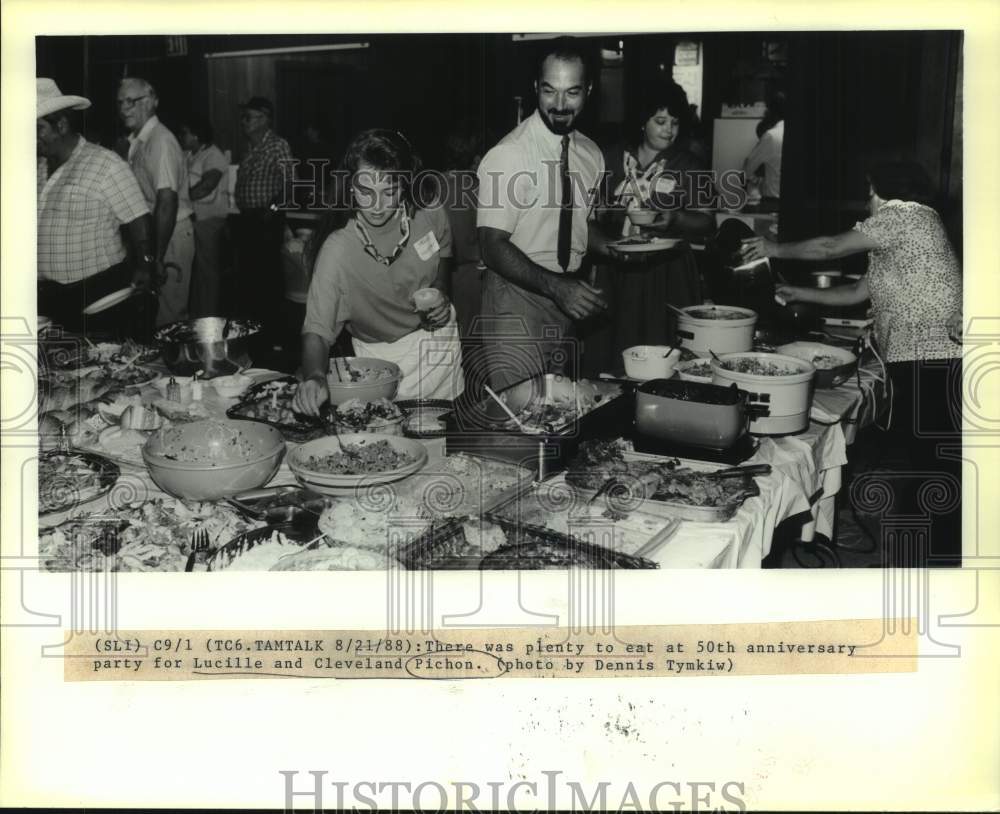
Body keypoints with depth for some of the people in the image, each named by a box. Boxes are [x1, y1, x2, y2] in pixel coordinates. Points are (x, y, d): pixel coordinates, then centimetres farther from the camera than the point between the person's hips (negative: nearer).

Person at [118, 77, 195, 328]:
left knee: (169, 318, -4)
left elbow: (167, 201, -25)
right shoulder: (136, 141, 13)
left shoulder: (161, 141, -17)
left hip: (171, 235, -9)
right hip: (153, 232, 9)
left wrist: (157, 257, -27)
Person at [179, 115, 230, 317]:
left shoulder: (213, 155, -7)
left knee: (207, 271, -4)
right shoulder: (188, 156, 18)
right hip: (190, 219, 7)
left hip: (209, 220, -7)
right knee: (193, 270, 9)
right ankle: (194, 316, 17)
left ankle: (209, 318, 1)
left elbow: (206, 187, -19)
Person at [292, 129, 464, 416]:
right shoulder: (337, 251, -30)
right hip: (381, 354, -4)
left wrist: (440, 292, -8)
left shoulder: (430, 216, -18)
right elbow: (317, 330, -33)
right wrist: (315, 377, -52)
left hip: (440, 338, 4)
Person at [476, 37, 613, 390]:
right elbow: (493, 247, -19)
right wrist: (555, 286, -30)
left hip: (567, 298, 6)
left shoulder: (591, 154, 5)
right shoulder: (508, 155, -15)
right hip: (517, 299, -6)